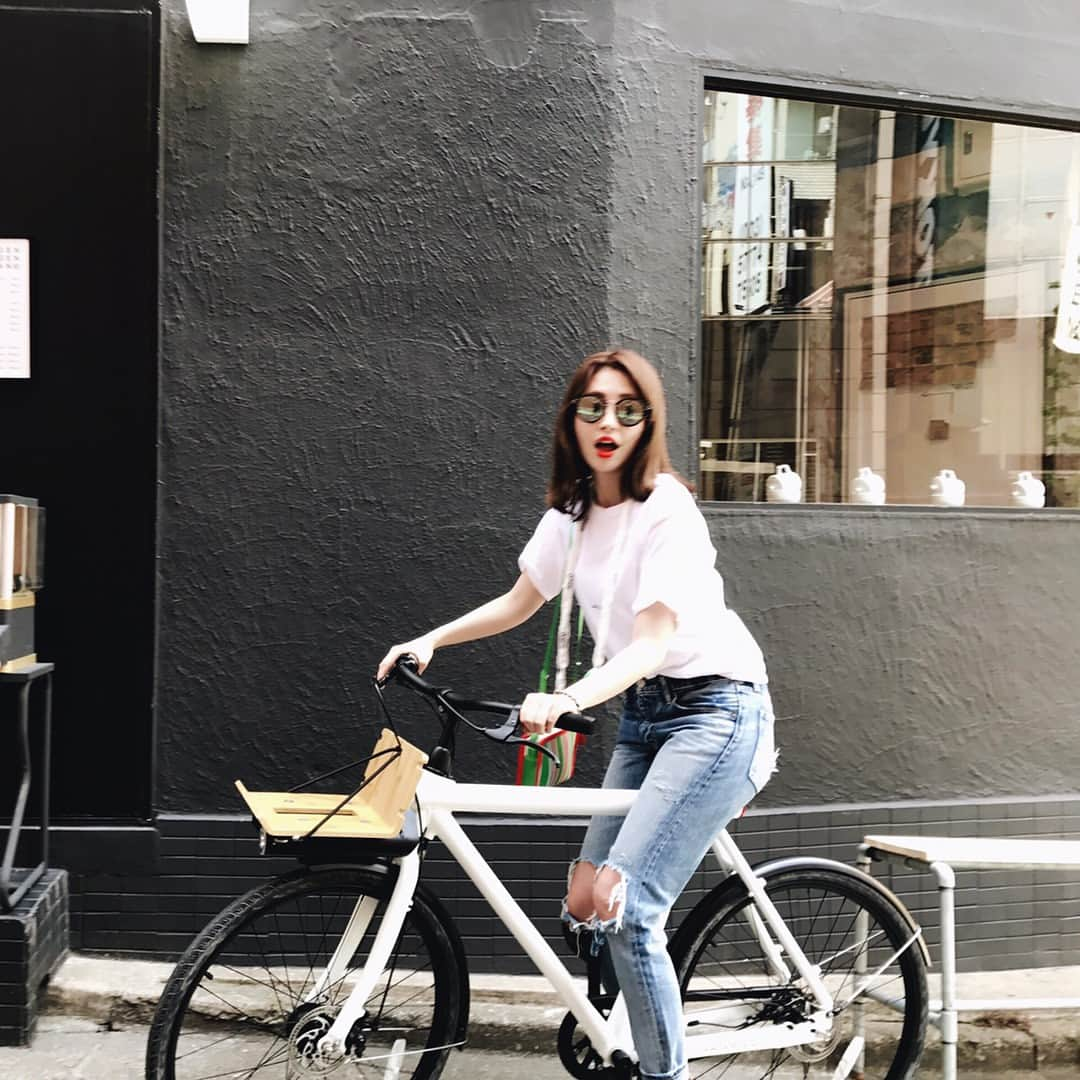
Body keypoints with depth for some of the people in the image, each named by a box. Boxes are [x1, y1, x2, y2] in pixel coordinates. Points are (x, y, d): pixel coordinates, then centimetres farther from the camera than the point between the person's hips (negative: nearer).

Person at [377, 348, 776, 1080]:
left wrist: (567, 700, -40)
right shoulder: (572, 512, 6)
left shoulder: (667, 510, -17)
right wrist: (431, 641, 5)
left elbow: (651, 644, -25)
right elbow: (519, 603, 17)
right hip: (643, 714, 8)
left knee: (622, 906, -17)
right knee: (584, 903, 3)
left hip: (713, 709, -7)